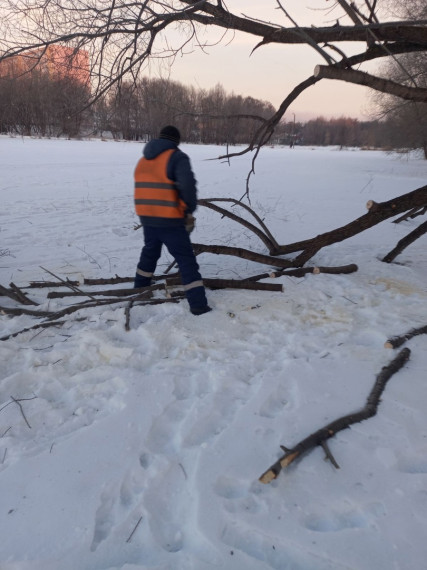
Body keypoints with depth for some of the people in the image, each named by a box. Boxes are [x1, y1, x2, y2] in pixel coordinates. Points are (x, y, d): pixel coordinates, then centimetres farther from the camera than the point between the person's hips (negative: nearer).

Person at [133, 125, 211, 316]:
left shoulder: (143, 160, 15)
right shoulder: (177, 157, -9)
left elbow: (145, 188, 18)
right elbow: (188, 185, -24)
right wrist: (189, 209, -10)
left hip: (147, 218, 7)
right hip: (169, 220, -7)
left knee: (150, 252, 28)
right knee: (186, 260, -2)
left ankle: (140, 289, 43)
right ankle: (198, 305, -4)